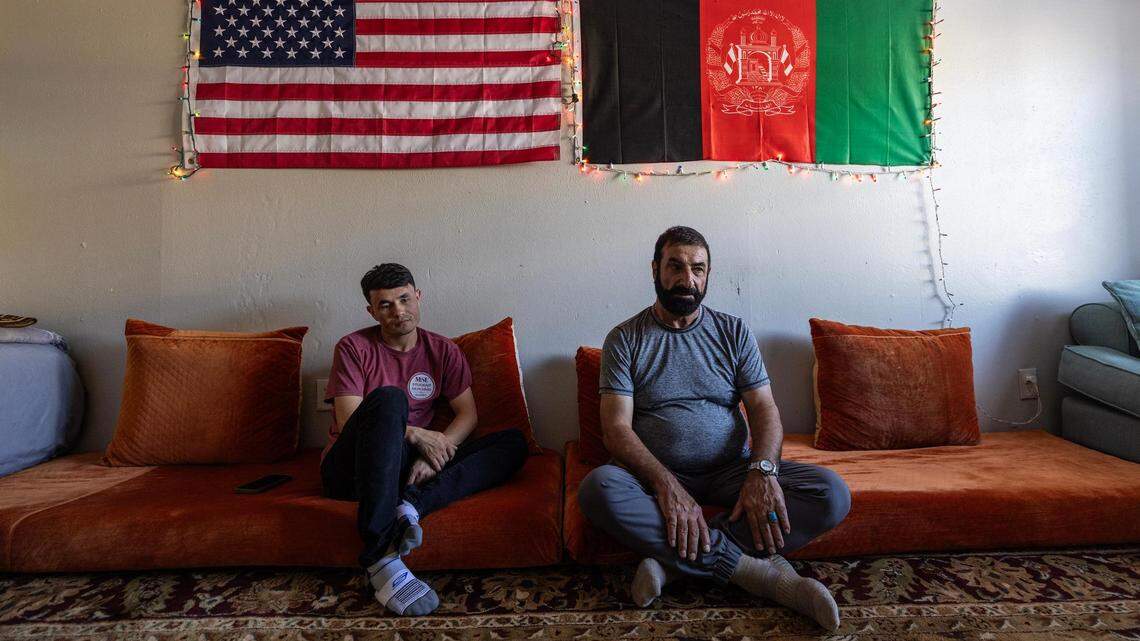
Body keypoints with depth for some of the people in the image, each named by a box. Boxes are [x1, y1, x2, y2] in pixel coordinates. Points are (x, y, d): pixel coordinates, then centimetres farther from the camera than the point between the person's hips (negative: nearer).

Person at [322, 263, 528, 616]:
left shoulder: (442, 350, 9)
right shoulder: (354, 347, 0)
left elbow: (467, 413, 3)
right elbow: (347, 421, -9)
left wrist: (434, 455, -14)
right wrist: (416, 434, -17)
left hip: (409, 466, 4)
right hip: (352, 467, -3)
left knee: (513, 442, -11)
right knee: (389, 398, -36)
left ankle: (413, 503, -32)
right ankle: (379, 558, -41)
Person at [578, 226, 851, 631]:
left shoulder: (734, 333, 8)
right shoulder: (625, 339, 1)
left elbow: (764, 409, 1)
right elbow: (616, 427, -9)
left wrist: (762, 470, -20)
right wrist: (667, 485, -25)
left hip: (732, 470, 2)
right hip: (657, 475, -2)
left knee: (832, 493, -22)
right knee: (598, 488, -34)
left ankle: (673, 560, -25)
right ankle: (754, 567, -26)